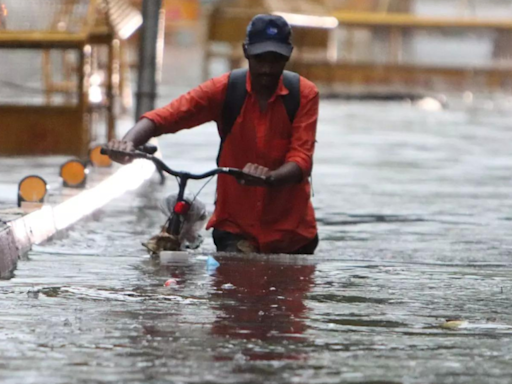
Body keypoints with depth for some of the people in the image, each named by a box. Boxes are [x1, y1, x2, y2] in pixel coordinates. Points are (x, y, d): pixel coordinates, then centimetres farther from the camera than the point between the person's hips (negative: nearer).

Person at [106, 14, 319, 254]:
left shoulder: (304, 94, -7)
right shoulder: (223, 90, -6)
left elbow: (301, 160, -17)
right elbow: (164, 117, -17)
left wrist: (269, 178, -40)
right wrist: (128, 142, -38)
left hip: (291, 232, 0)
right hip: (235, 226, 0)